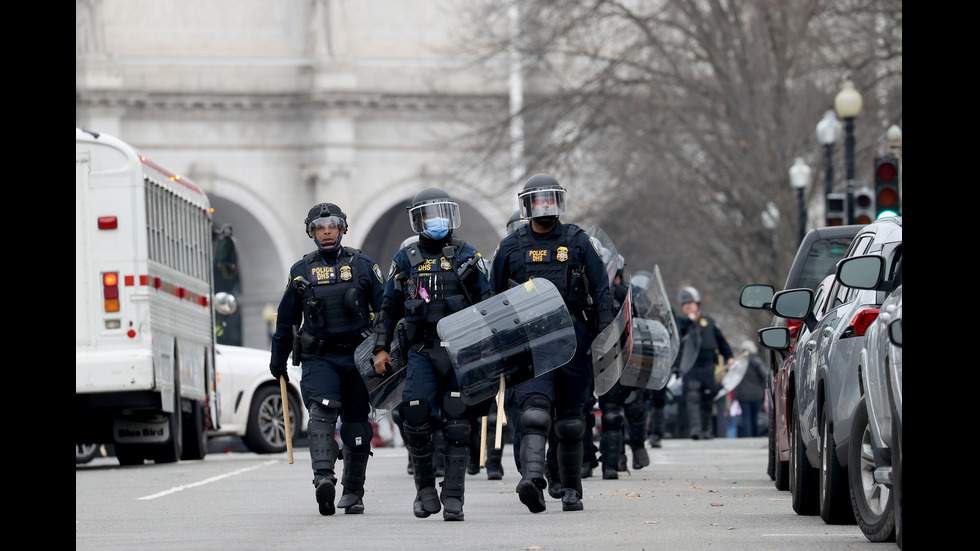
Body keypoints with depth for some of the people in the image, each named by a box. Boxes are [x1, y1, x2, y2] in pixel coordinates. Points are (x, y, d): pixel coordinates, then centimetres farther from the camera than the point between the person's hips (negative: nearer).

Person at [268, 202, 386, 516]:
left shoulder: (363, 266, 5)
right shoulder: (301, 271, 9)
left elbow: (386, 309, 6)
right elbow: (286, 318, 17)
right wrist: (278, 360, 20)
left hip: (357, 357, 0)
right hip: (318, 358, 0)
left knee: (356, 424, 4)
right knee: (322, 411, -22)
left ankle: (353, 492, 13)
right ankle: (323, 478, -36)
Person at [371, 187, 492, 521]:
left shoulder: (466, 256, 7)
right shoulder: (405, 259, 12)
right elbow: (389, 308, 17)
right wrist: (381, 348, 8)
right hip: (421, 352, 1)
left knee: (456, 423, -7)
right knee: (416, 418, -12)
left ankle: (453, 498, -3)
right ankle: (425, 487, 8)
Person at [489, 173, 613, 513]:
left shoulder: (578, 242, 7)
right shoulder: (510, 248, 8)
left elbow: (601, 290, 6)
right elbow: (495, 298, 15)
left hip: (573, 336, 1)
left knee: (570, 417, 7)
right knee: (535, 408, -19)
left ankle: (571, 490, 17)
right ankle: (533, 479, -34)